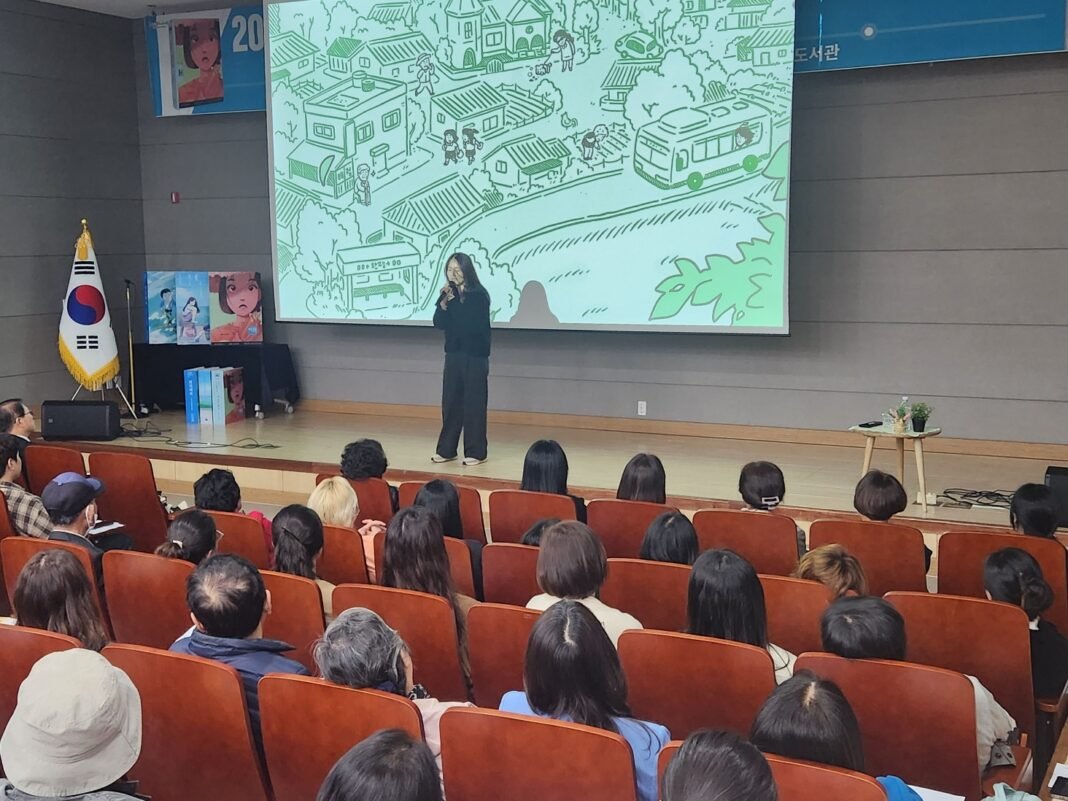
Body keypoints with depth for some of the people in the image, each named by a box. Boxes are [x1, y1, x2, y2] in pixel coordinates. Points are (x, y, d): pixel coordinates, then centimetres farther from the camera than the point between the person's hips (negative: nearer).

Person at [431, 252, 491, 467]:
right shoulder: (449, 294, 6)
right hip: (453, 353, 5)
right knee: (450, 401, 7)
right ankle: (446, 449, 15)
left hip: (475, 355, -5)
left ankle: (475, 452, 2)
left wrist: (454, 302, -15)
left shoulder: (478, 295, -10)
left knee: (473, 403, -3)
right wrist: (444, 302, -14)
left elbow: (473, 325, -20)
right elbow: (439, 323, 1)